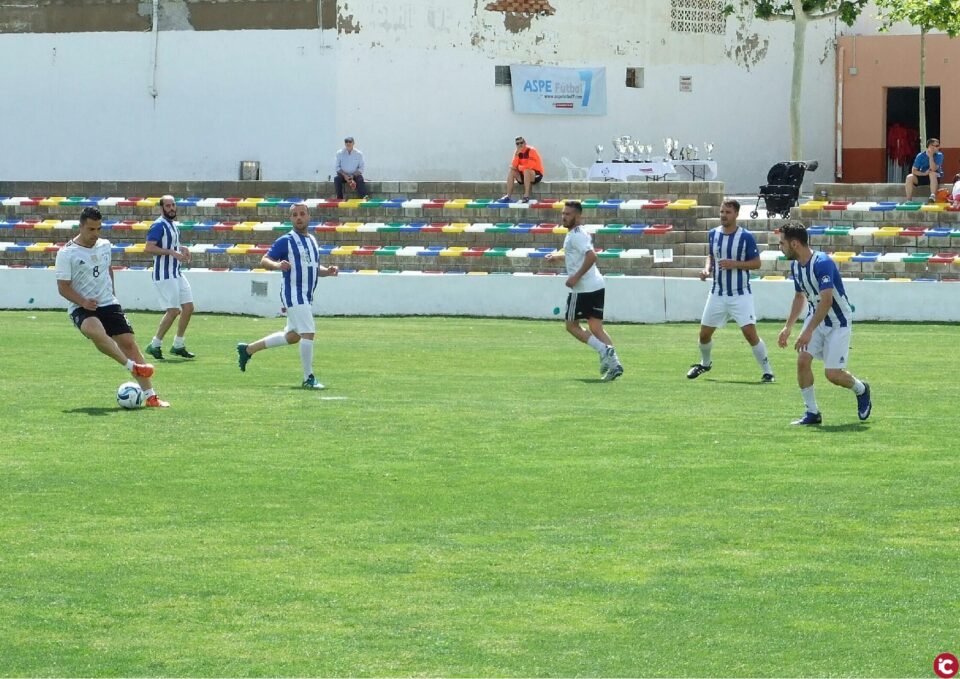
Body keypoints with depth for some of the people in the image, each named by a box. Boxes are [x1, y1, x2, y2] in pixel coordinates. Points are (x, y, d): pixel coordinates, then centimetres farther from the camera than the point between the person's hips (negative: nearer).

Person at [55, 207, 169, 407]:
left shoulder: (105, 246, 7)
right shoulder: (67, 253, -10)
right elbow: (63, 287, -10)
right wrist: (83, 302, -23)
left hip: (109, 304, 5)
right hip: (81, 308, -5)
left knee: (129, 342, -5)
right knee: (96, 331, -38)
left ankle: (150, 396, -2)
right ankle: (132, 366, -27)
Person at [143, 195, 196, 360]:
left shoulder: (173, 225, 15)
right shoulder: (159, 225, -13)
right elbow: (149, 248, -23)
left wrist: (181, 249, 10)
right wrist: (171, 252, -27)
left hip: (177, 273, 9)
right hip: (164, 275, -9)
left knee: (188, 307, 7)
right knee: (173, 310, -11)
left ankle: (178, 346, 16)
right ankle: (154, 346, -1)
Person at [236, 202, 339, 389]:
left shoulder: (312, 240, 15)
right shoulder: (286, 241, -7)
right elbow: (264, 261, -9)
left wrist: (326, 271, 5)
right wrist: (278, 265, -30)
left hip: (307, 296, 9)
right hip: (293, 294, -9)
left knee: (292, 336, 17)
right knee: (308, 333, -15)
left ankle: (248, 349, 30)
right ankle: (308, 378, -7)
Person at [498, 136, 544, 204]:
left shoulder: (531, 151, -15)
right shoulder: (517, 152, 4)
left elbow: (530, 166, -25)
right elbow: (514, 166, -6)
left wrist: (518, 167, -11)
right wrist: (516, 155, -18)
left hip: (536, 175, -7)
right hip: (524, 175, 7)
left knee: (526, 171, -35)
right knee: (511, 172, -11)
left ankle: (526, 196, -36)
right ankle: (508, 196, -15)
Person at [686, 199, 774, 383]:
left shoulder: (746, 237, -11)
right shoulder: (713, 234, 3)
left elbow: (756, 263, -8)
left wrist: (734, 264, -21)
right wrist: (707, 268, -2)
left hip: (741, 294, -5)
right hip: (718, 293, 5)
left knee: (750, 332, -16)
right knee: (704, 333, 10)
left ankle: (767, 371, -5)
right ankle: (705, 363, 38)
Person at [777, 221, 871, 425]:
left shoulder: (822, 263, -27)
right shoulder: (795, 265, 0)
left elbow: (826, 301, -33)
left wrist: (809, 331, -36)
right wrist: (788, 327, 15)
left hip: (838, 322, -7)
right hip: (815, 318, 7)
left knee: (832, 373, -9)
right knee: (802, 360, -12)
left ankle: (861, 390, 24)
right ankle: (812, 412, 0)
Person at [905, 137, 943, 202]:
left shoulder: (939, 155, -13)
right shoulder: (920, 156, -9)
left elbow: (933, 169, -25)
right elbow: (914, 171, -10)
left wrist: (931, 156, -28)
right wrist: (924, 173, -25)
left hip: (935, 178, -2)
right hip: (922, 176, 2)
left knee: (932, 173, -36)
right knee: (909, 177, -24)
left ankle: (933, 196, -42)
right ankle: (908, 200, -21)